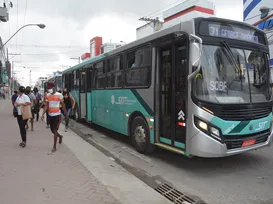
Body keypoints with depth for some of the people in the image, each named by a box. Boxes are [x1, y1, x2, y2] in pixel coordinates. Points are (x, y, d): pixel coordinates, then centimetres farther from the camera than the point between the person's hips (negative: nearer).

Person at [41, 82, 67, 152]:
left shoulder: (59, 95, -9)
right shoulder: (47, 95, 4)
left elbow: (63, 105, -3)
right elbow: (46, 106, 6)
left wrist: (65, 114, -1)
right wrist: (43, 114, -3)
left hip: (57, 115, -5)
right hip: (50, 115, 5)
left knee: (55, 130, -5)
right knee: (52, 130, 13)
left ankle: (54, 146, 2)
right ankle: (60, 136, 42)